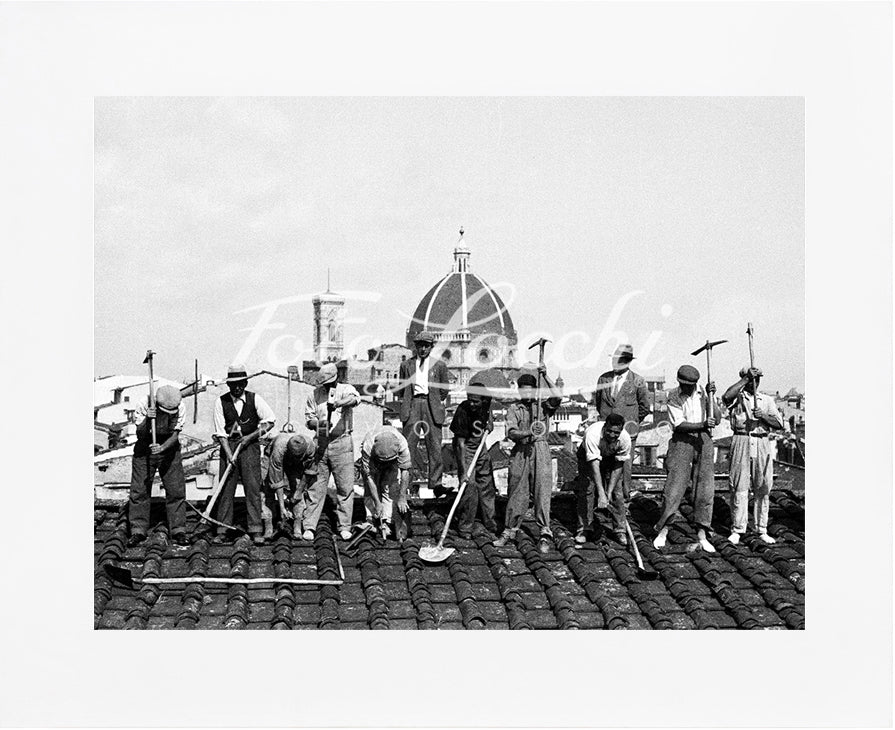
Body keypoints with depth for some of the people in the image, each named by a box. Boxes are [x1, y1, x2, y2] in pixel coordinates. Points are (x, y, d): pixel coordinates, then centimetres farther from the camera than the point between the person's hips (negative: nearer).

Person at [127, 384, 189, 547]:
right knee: (139, 490, -3)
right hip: (144, 451, -1)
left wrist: (162, 447, -36)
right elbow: (139, 435, -22)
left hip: (169, 450, 1)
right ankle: (138, 531, 8)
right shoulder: (144, 406, -21)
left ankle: (178, 531, 4)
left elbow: (175, 435, -18)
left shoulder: (180, 408, -18)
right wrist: (147, 420, -41)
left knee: (176, 491, -4)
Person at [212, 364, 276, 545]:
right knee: (225, 488, -1)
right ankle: (222, 531, 5)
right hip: (228, 445, 1)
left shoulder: (254, 399, -3)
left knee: (253, 487, -4)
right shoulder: (221, 402, -2)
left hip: (250, 444, -1)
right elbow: (220, 431, -4)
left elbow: (270, 421, 0)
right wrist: (229, 454, -14)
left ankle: (256, 530, -1)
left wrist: (250, 436, -9)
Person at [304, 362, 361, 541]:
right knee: (316, 486, 2)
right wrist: (316, 423, -16)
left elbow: (355, 398, -25)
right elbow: (309, 420, 8)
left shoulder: (345, 389, 0)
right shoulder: (314, 394, 8)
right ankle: (309, 526, 7)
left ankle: (344, 527, 9)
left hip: (342, 442, -2)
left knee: (345, 486, 0)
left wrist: (337, 403, -44)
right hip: (320, 443, 2)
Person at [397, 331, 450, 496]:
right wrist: (407, 402, 11)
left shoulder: (439, 365, 11)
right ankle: (417, 471, 13)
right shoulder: (406, 365, 13)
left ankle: (435, 482, -1)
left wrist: (437, 403, 10)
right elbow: (401, 388, 19)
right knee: (409, 443, -8)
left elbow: (444, 390, 15)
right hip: (412, 406, 1)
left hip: (432, 407, -1)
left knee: (434, 446, -4)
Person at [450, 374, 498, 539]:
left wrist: (489, 423, -3)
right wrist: (463, 470, -33)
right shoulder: (463, 411, -30)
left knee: (487, 485, 11)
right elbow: (460, 443, -30)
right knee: (469, 486, -13)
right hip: (465, 449, -6)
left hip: (481, 447, 6)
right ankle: (464, 528, -1)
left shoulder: (486, 403, -14)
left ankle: (490, 525, 23)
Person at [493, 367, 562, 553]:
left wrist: (545, 377, -15)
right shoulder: (513, 409, 8)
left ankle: (545, 534, -3)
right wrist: (528, 433, -25)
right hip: (520, 452, 1)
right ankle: (510, 530, 17)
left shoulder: (543, 406, 8)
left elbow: (557, 397, -13)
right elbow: (511, 432, -7)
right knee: (516, 493, 6)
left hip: (540, 451, -1)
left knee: (542, 492, -5)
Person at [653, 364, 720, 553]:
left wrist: (710, 396, -12)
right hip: (682, 441, -2)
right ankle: (663, 531, 6)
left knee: (705, 487, -2)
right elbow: (679, 425, -13)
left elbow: (717, 419, -2)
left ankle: (702, 534, 6)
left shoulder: (704, 394, 5)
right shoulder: (674, 397, -3)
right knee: (675, 485, -5)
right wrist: (702, 425, -27)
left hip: (704, 440, 2)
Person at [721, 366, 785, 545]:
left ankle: (762, 530, 12)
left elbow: (779, 423, 6)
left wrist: (763, 416, -12)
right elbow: (726, 396, -19)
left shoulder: (767, 400, 16)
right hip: (741, 442, -3)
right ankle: (737, 530, 3)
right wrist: (746, 378, -15)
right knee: (739, 487, -3)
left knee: (763, 488, 4)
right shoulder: (737, 397, 6)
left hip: (763, 444, 3)